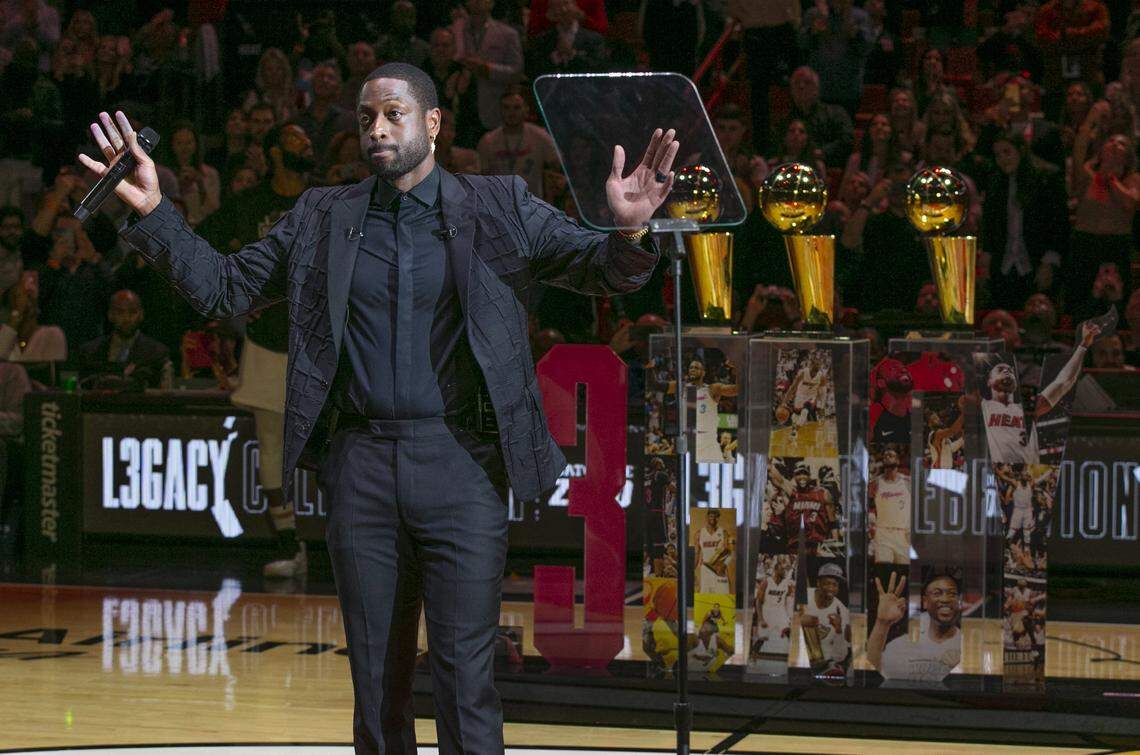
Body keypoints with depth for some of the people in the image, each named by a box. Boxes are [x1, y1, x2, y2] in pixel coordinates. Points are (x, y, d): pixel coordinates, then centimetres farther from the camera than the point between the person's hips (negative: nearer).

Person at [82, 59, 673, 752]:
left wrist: (628, 232, -23)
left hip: (460, 465, -3)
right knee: (376, 681, 7)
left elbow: (600, 271, 1)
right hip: (361, 466, 3)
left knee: (466, 681, -7)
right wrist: (152, 213, -1)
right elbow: (223, 287, 13)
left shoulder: (499, 209, 5)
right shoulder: (323, 219, 11)